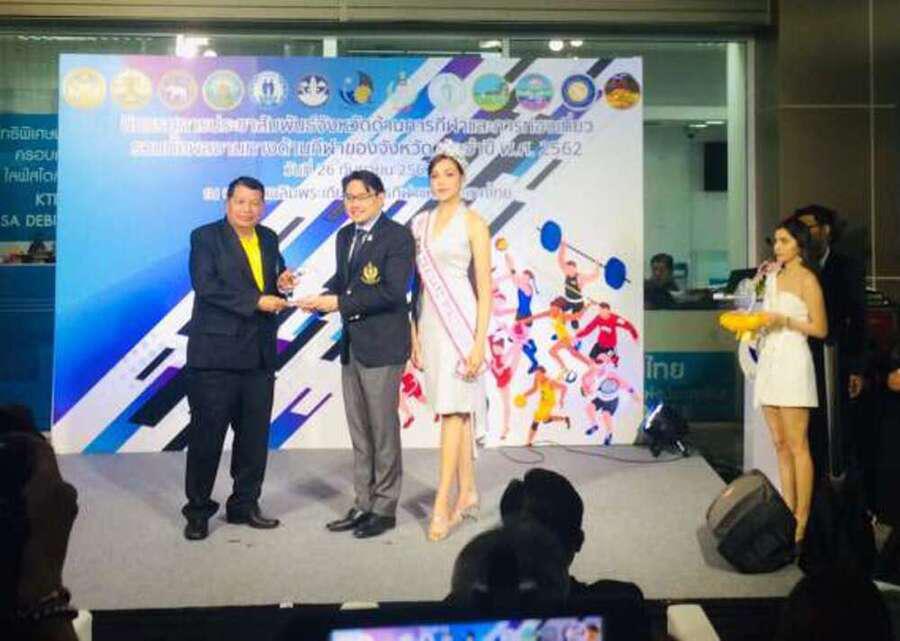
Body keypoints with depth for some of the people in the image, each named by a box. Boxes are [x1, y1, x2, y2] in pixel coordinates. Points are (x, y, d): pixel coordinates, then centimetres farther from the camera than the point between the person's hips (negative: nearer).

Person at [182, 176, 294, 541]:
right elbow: (205, 285, -16)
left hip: (259, 354, 6)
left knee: (255, 434, 11)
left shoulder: (269, 240, 14)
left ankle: (245, 504, 24)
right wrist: (255, 301, -19)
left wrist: (282, 285, -1)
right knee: (207, 434, 1)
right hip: (215, 352, -6)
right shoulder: (205, 237, -3)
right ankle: (198, 510, 13)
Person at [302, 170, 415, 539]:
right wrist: (322, 298, -3)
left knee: (383, 430, 1)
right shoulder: (345, 236, 14)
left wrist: (339, 303, -20)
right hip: (352, 345, 8)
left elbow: (393, 291, -20)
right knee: (359, 432, 14)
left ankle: (385, 509, 13)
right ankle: (363, 505, 24)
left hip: (382, 346, -8)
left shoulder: (397, 237, -11)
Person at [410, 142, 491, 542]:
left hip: (459, 320, -6)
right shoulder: (421, 223, 12)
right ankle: (467, 493, 20)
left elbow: (485, 288, -7)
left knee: (453, 409, -7)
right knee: (456, 409, 11)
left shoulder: (473, 223, -4)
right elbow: (418, 283, 15)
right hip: (429, 322, 6)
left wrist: (479, 343, -14)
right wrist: (414, 333, 10)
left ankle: (442, 507, -5)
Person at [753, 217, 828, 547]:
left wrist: (783, 319, -14)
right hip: (769, 359, 8)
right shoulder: (774, 275, 18)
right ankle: (788, 514, 13)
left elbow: (820, 328, -7)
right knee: (780, 445, 8)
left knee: (797, 446, -6)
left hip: (792, 362, -8)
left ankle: (802, 522, -3)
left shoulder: (807, 279, -3)